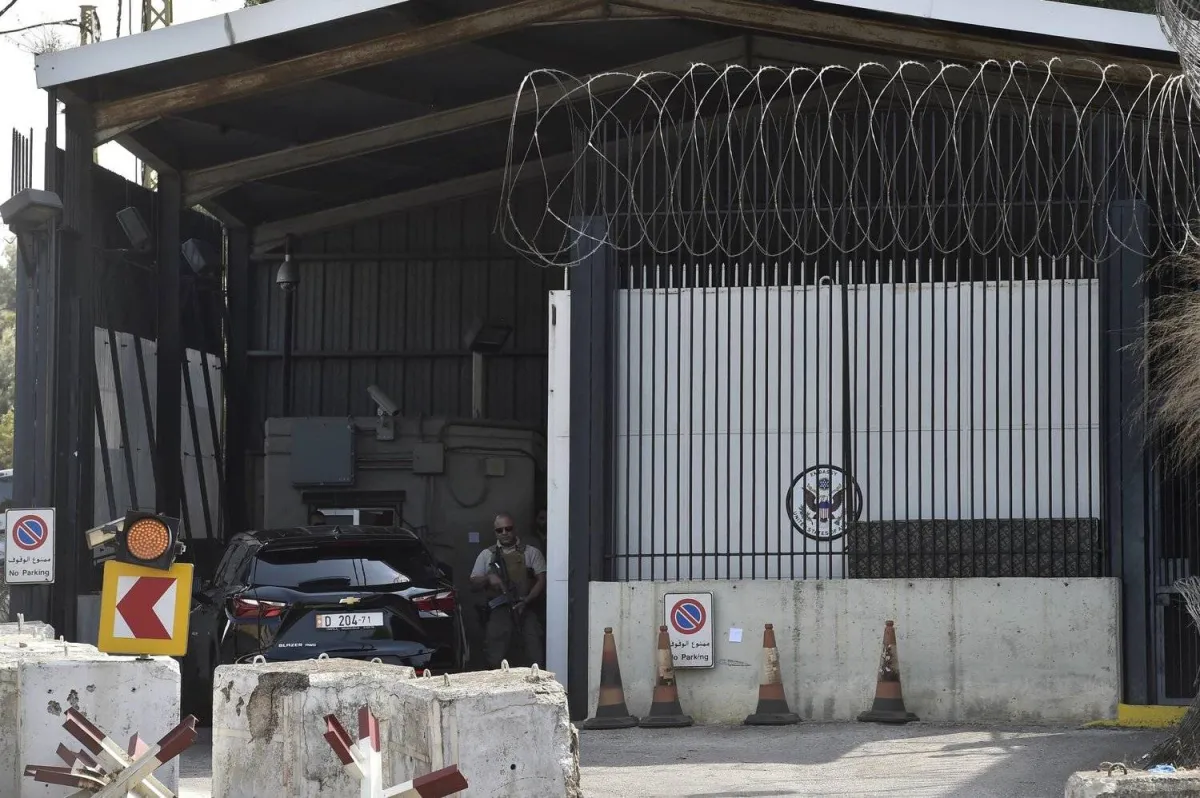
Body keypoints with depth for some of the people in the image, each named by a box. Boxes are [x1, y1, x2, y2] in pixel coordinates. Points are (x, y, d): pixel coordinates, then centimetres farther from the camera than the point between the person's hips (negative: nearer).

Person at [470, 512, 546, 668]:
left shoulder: (531, 552, 9)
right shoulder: (487, 555, 15)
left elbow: (542, 580, 3)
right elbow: (474, 581, 14)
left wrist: (526, 601, -11)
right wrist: (488, 578, -8)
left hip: (526, 607, -1)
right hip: (499, 609, 1)